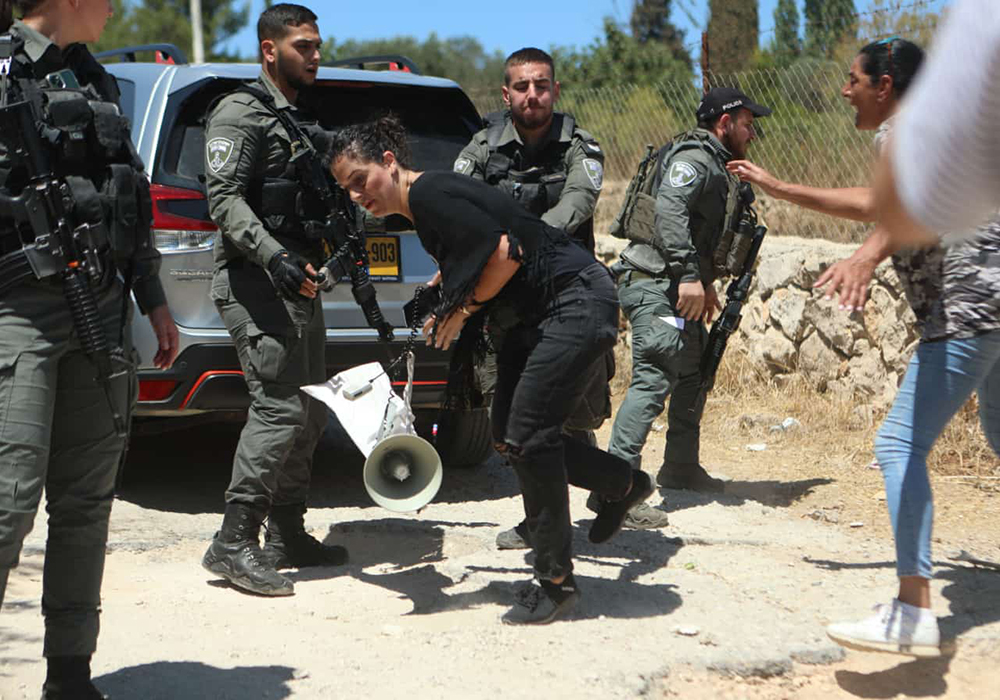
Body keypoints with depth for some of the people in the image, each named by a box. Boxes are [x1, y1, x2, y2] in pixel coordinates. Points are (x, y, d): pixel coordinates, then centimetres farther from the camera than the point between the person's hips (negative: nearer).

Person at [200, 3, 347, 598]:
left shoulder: (299, 120, 23)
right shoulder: (242, 113, -6)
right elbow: (223, 197, -18)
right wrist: (274, 257, -28)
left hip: (299, 283, 10)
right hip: (256, 282, -10)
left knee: (310, 412, 10)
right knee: (280, 407, -16)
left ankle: (287, 534, 19)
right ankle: (234, 543, -13)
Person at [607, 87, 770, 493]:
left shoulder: (717, 167, 23)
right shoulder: (695, 159, -10)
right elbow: (668, 210, -26)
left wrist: (707, 284, 24)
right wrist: (689, 275, -30)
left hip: (681, 290, 11)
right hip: (656, 285, -11)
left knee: (693, 375, 19)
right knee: (654, 379, -18)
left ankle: (680, 468, 30)